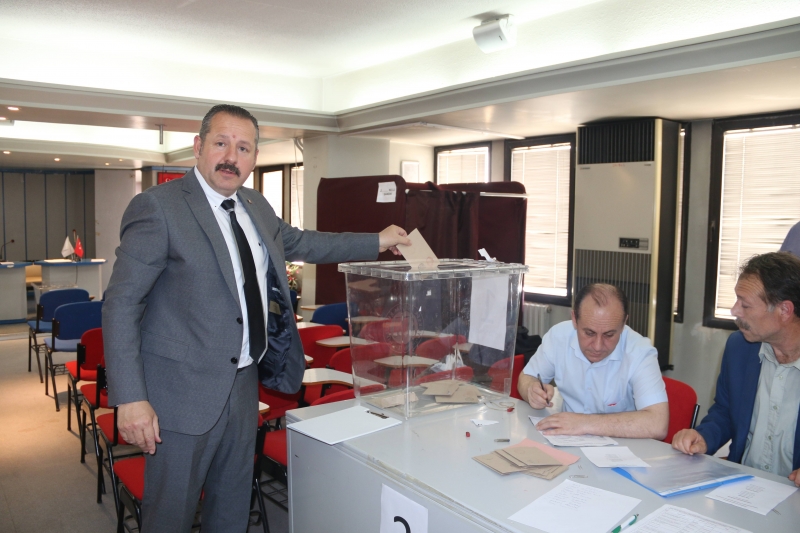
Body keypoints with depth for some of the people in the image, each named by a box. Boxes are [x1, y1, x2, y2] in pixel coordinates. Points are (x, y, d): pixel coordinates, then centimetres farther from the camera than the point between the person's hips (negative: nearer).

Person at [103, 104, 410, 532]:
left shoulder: (255, 207, 8)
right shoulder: (158, 207, -14)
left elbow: (300, 242, 24)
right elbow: (121, 304, -15)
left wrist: (377, 242, 25)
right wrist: (130, 399, -20)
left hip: (244, 385, 7)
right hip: (183, 393, -6)